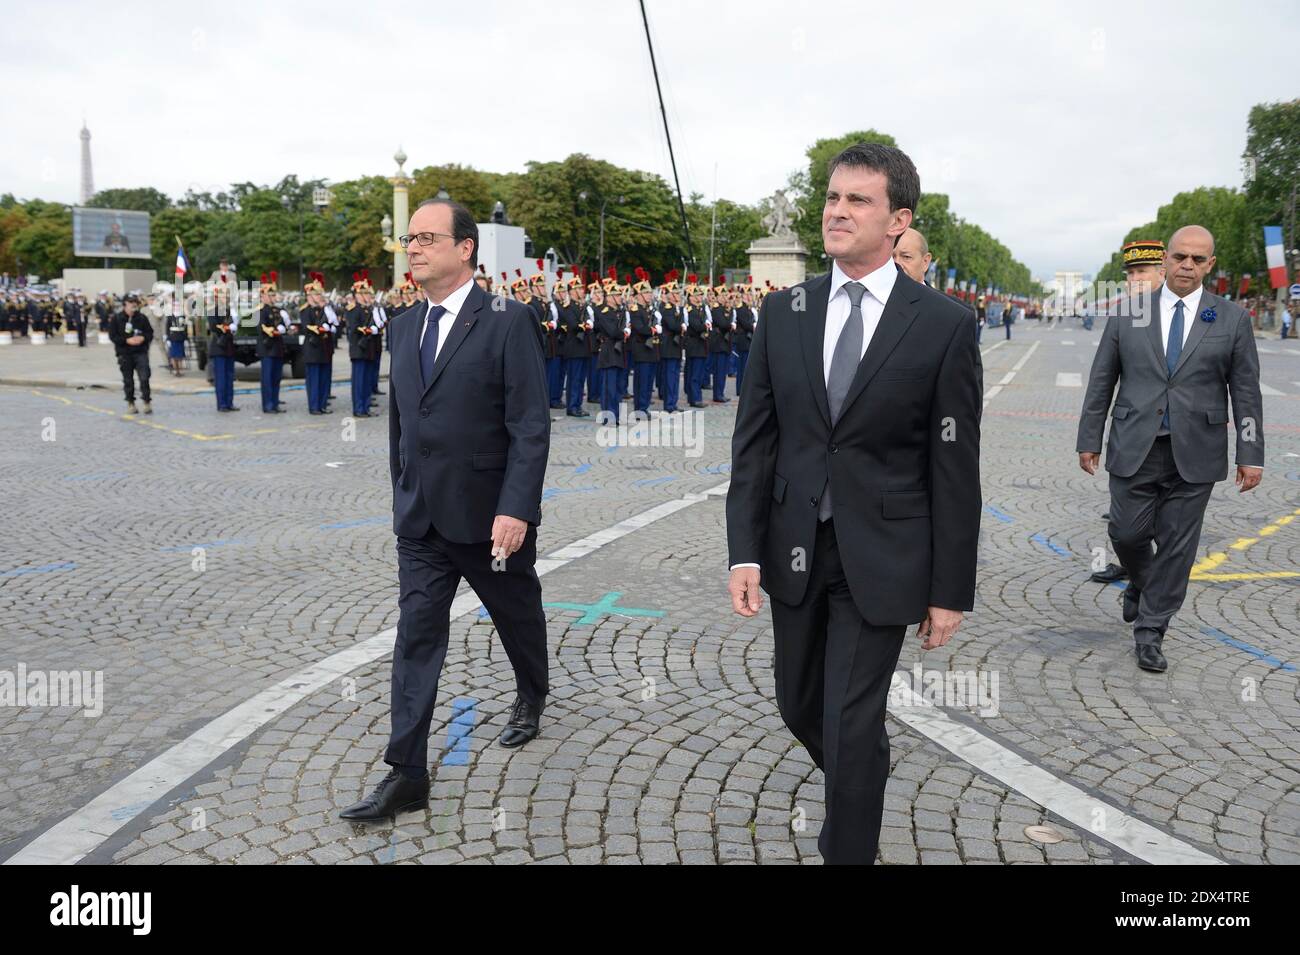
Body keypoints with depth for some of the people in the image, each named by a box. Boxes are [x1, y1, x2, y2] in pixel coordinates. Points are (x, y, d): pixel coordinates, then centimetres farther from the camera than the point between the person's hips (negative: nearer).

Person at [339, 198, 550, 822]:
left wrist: (516, 509, -23)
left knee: (517, 616, 18)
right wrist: (402, 495, 17)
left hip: (491, 514, -4)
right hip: (420, 518, 5)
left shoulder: (507, 323, -12)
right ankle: (407, 775, 6)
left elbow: (530, 427, -16)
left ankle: (531, 697, 46)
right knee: (416, 637, 1)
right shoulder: (406, 326, 7)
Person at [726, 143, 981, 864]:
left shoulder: (943, 325, -8)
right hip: (794, 550, 4)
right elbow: (754, 440, 2)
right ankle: (857, 788, 50)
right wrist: (745, 551, -4)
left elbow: (955, 468, -7)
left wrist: (950, 590, -6)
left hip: (880, 558, -4)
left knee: (851, 726, -1)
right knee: (800, 707, 19)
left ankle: (849, 847, 23)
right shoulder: (783, 313, 2)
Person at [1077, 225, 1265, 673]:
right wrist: (1089, 439, 4)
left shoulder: (1232, 319, 3)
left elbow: (1245, 391, 3)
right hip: (1135, 450, 1)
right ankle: (1141, 584, 37)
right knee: (1127, 534, 4)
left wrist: (1251, 456, -1)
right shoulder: (1127, 314, 4)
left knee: (1177, 544, 3)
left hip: (1194, 454, 0)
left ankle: (1150, 631, 16)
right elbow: (1101, 382, 6)